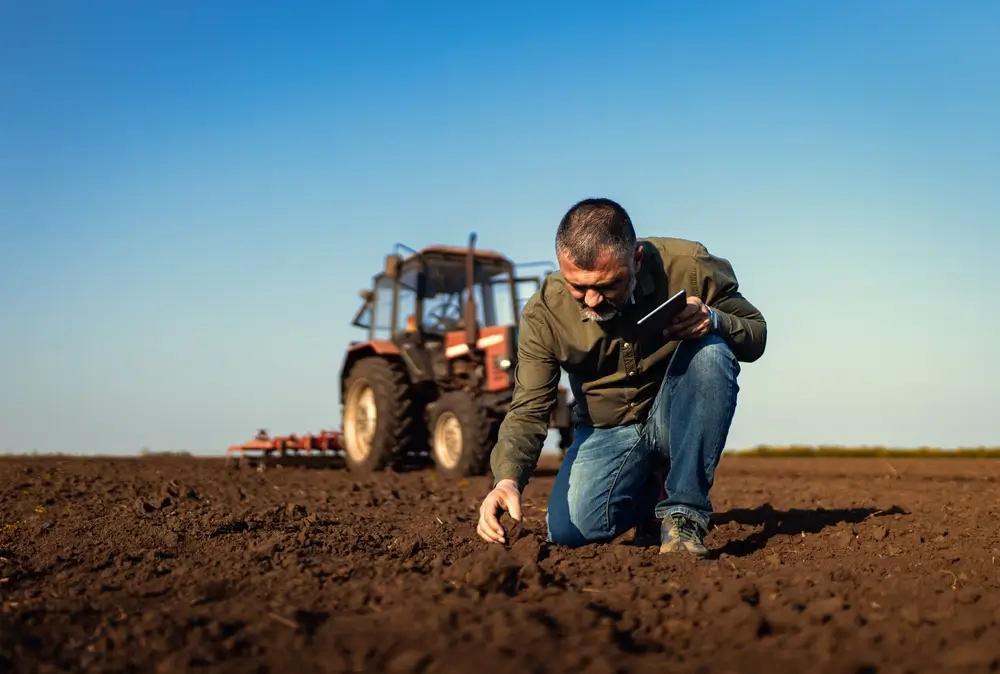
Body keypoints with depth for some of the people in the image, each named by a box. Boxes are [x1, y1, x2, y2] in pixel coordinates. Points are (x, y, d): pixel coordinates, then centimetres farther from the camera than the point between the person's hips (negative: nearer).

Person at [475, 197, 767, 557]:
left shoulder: (688, 266, -21)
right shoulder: (543, 314, -18)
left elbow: (755, 335, -8)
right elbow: (528, 410, -18)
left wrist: (714, 321, -33)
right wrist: (507, 480, -37)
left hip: (679, 417, -1)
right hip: (606, 431, 1)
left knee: (710, 351, -31)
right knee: (569, 530, -22)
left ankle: (683, 512, -22)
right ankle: (650, 493, 14)